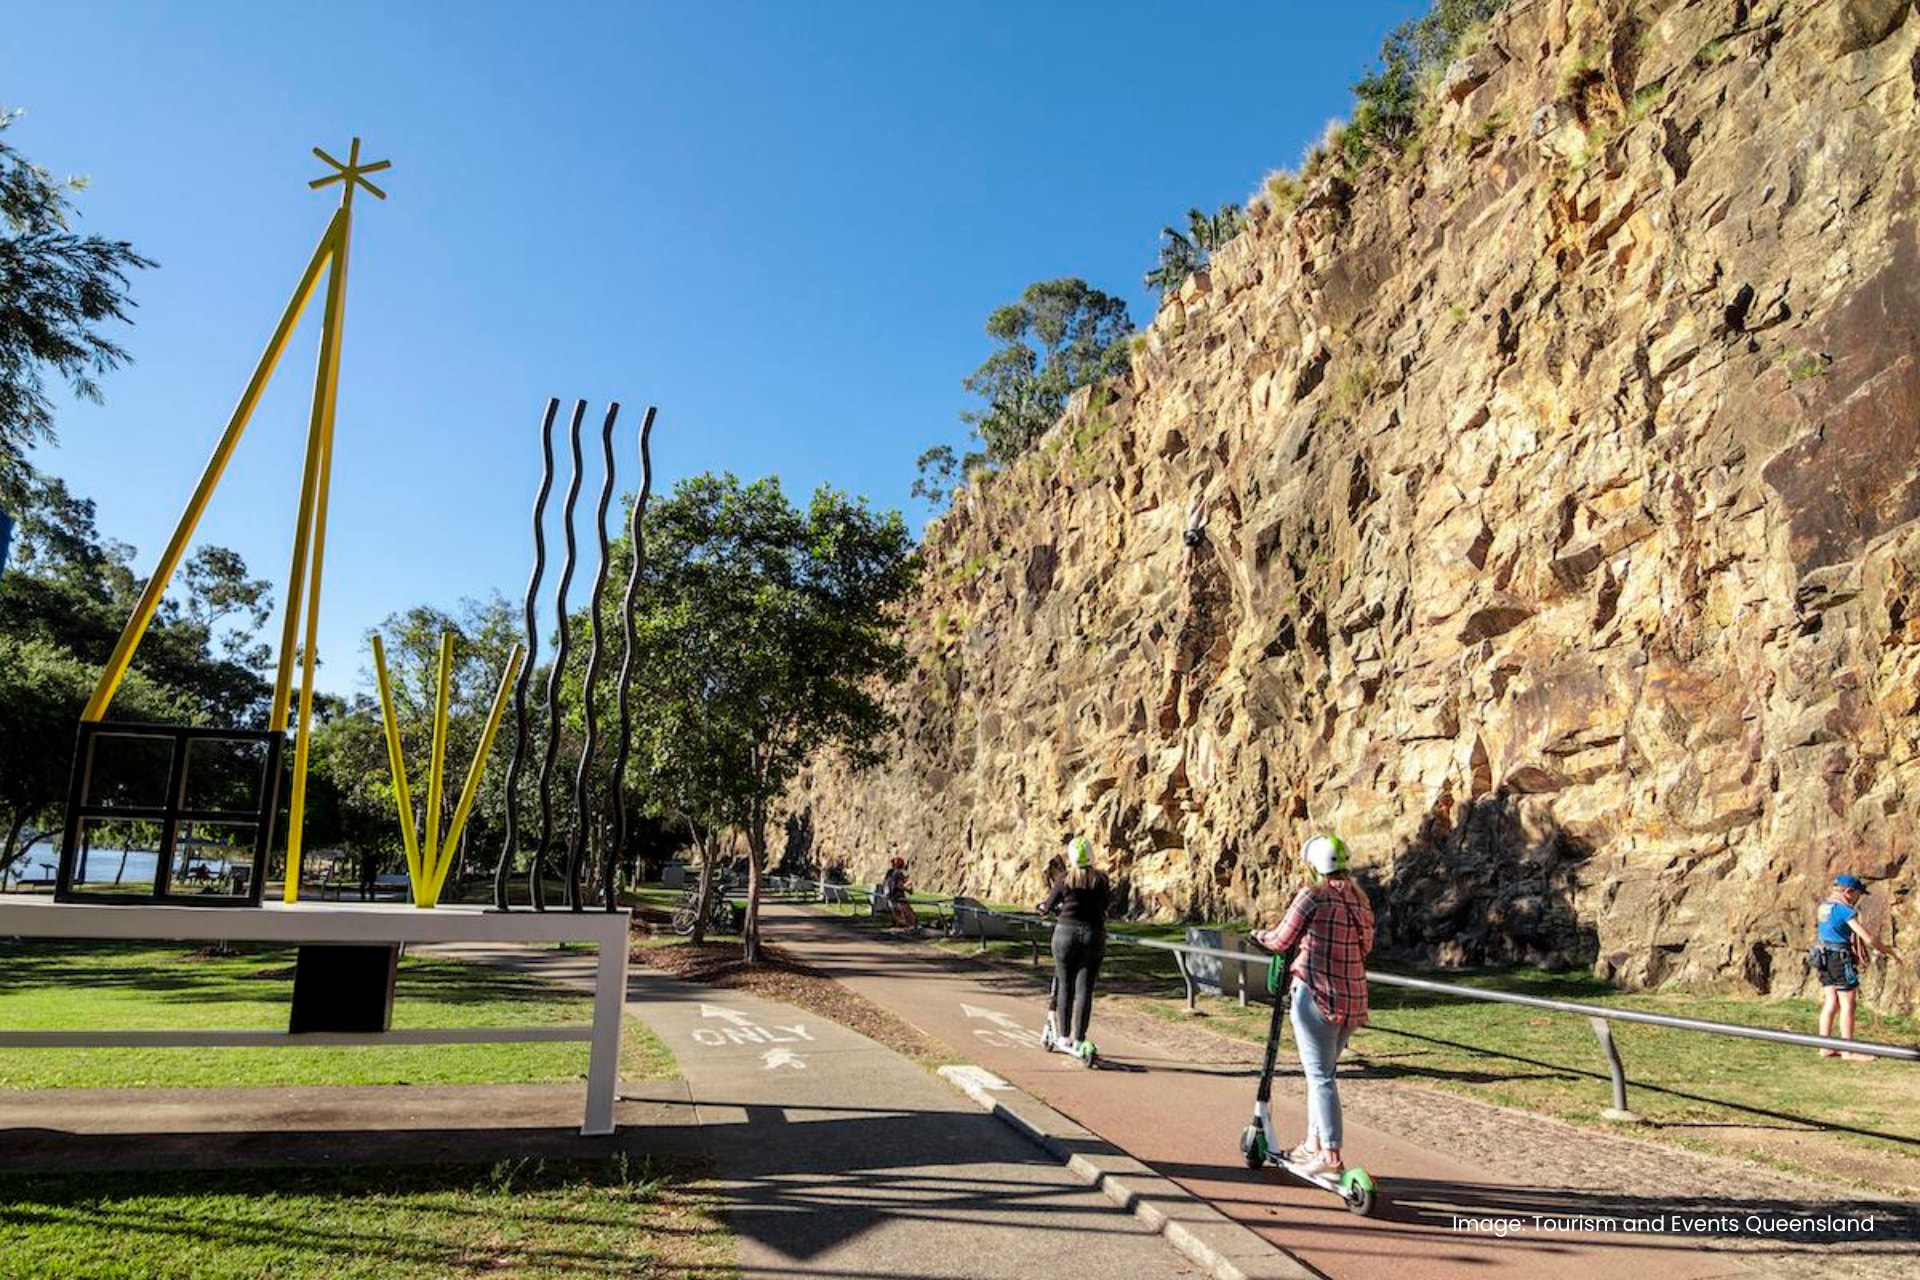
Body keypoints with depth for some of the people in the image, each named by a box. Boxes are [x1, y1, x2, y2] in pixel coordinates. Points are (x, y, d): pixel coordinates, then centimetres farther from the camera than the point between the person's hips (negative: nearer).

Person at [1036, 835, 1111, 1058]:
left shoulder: (1064, 880, -3)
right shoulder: (1101, 879, 0)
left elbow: (1047, 907, 7)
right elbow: (1103, 904, 11)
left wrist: (1044, 907, 30)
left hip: (1066, 932, -1)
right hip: (1093, 934, 1)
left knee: (1064, 986, 11)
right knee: (1084, 989, 3)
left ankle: (1063, 1037, 18)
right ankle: (1078, 1041, 1)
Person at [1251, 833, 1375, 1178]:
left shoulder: (1312, 896, -12)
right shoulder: (1360, 900, 9)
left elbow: (1282, 940, -7)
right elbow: (1364, 946, 15)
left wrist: (1260, 937, 14)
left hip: (1316, 995, -7)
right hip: (1352, 1000, 7)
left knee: (1320, 1075, -2)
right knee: (1322, 1071, 18)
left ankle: (1330, 1155, -1)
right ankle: (1313, 1145, 26)